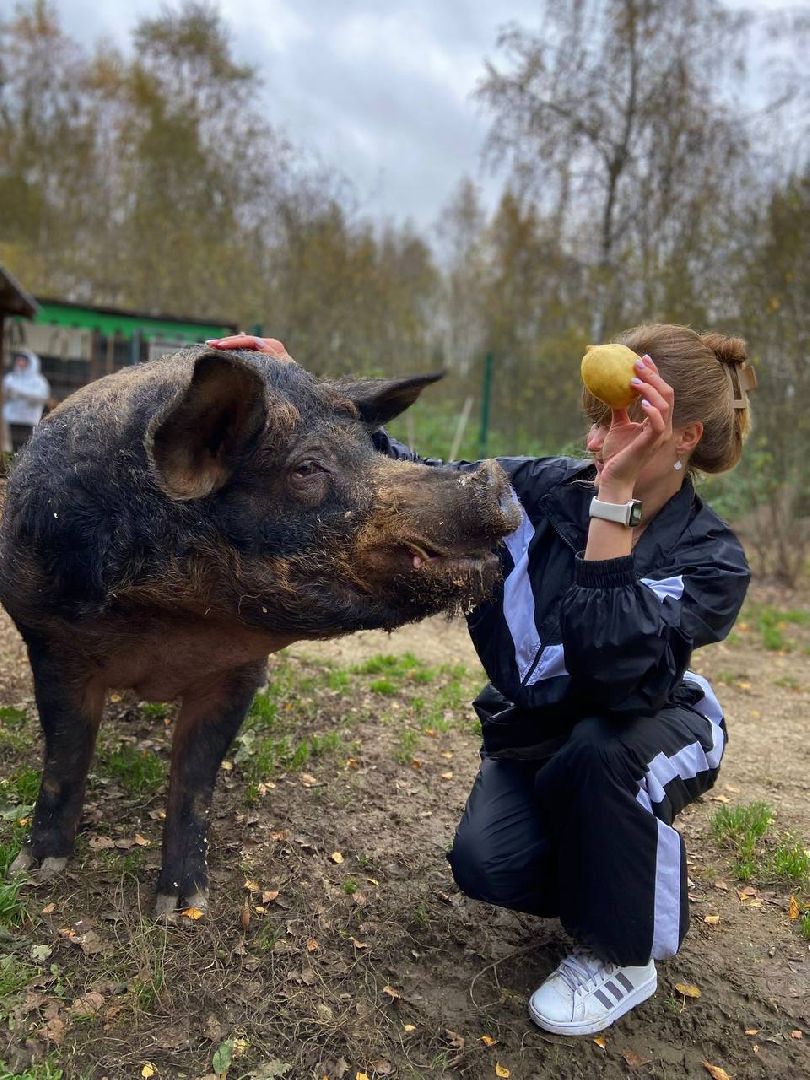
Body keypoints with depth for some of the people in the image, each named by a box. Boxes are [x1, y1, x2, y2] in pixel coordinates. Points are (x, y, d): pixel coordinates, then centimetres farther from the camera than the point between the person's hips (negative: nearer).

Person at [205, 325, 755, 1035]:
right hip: (533, 731, 2)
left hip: (647, 735, -2)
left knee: (601, 745, -37)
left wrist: (615, 500, -44)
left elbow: (613, 669, -43)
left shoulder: (713, 560, -26)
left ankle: (622, 957, -8)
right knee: (487, 864, -23)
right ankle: (610, 876, 14)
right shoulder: (545, 490, -18)